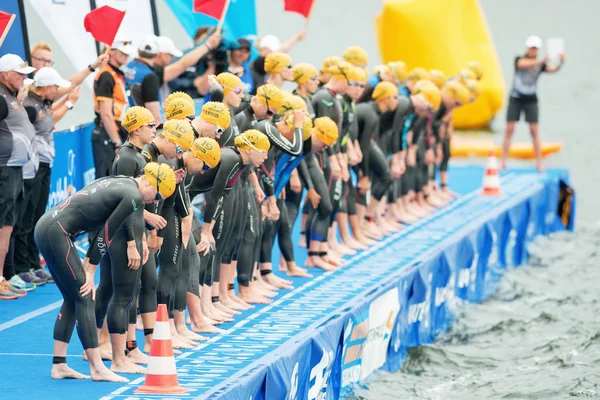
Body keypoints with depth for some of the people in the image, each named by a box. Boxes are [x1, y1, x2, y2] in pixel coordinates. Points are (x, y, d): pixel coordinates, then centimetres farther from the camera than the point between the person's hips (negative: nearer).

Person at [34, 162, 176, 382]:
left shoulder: (118, 182, 18)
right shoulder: (133, 196, -10)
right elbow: (106, 234, -9)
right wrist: (90, 271, -3)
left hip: (45, 227, 10)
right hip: (55, 233, -10)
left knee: (73, 299, 13)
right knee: (85, 298, -4)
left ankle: (59, 366, 13)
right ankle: (97, 368, -3)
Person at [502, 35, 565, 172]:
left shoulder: (540, 65, -1)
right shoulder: (519, 60, -5)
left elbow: (552, 69, -21)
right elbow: (523, 64, -29)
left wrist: (560, 63, -43)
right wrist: (540, 61, -45)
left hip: (531, 100, 1)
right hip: (515, 99, -1)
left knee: (534, 130, -2)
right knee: (509, 129, -3)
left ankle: (539, 163, 1)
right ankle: (503, 161, 1)